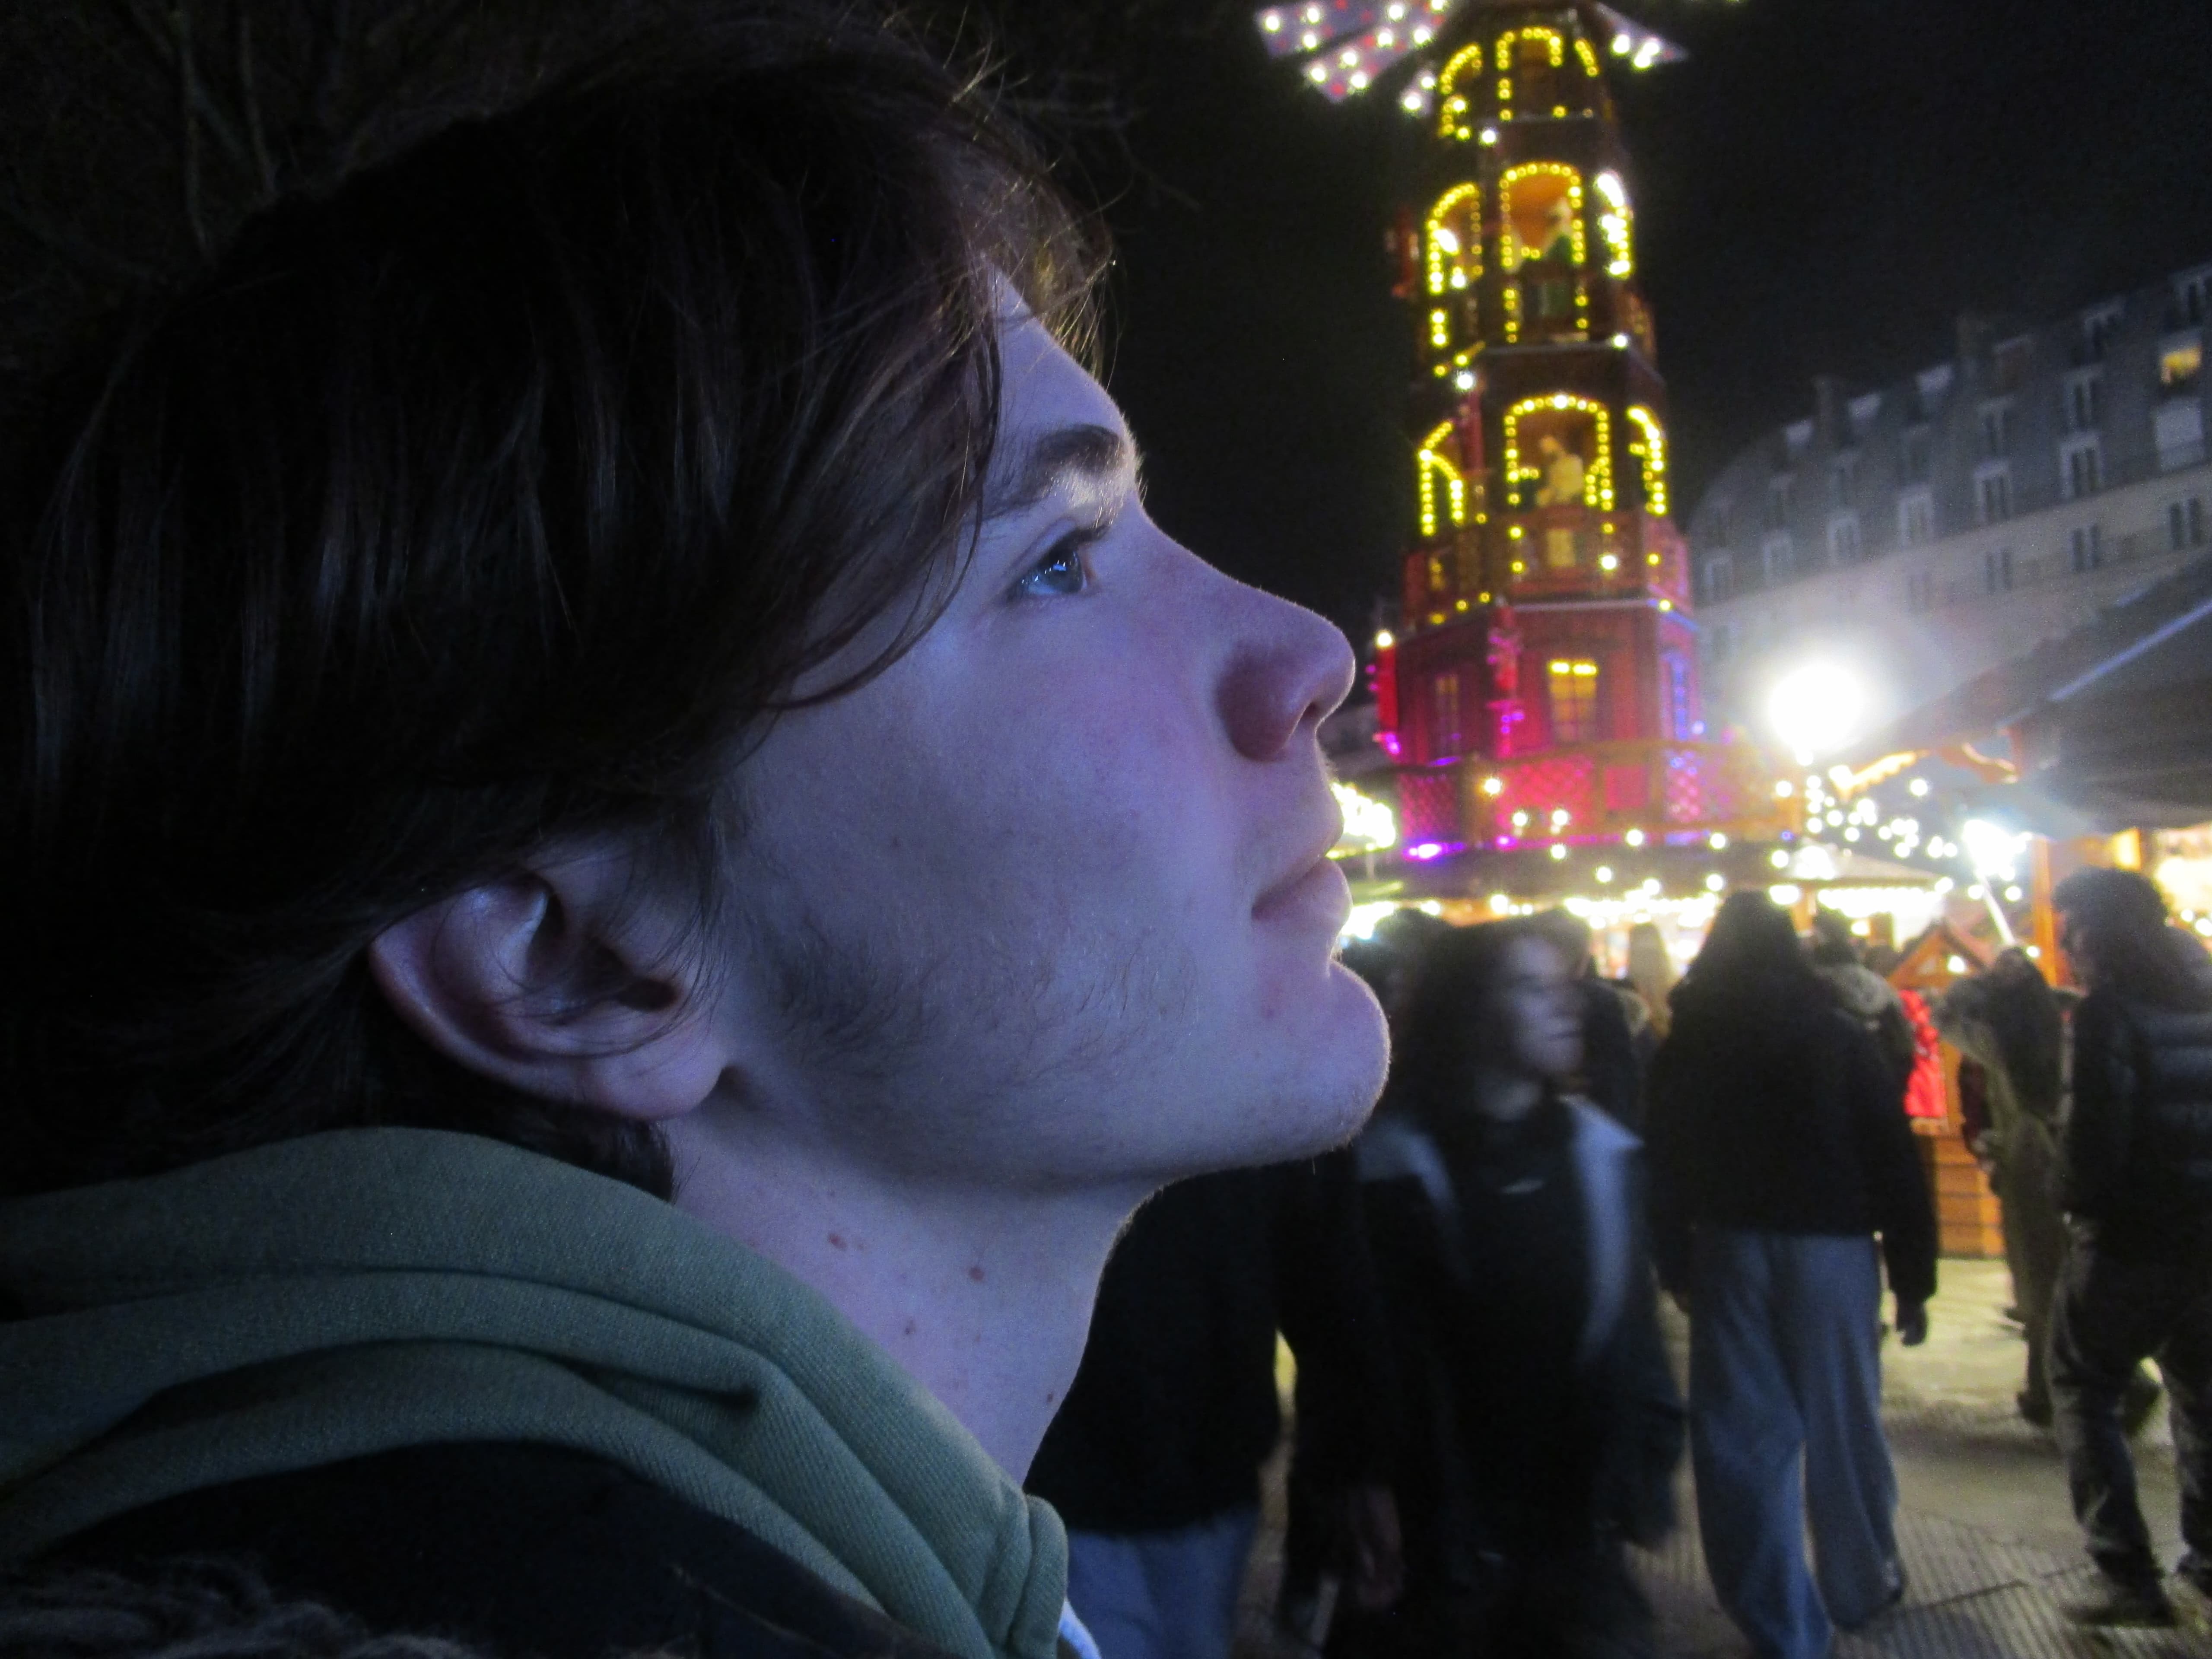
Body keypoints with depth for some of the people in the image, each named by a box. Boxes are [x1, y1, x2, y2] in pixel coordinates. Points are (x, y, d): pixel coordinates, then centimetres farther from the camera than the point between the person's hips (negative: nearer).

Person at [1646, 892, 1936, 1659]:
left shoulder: (1685, 1045, 2)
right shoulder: (1839, 1035, -3)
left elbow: (1665, 1167, 2)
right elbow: (1895, 1162, -5)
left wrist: (1673, 1265, 8)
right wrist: (1913, 1278, -1)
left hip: (1729, 1250, 1)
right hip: (1831, 1247, -1)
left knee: (1741, 1437, 7)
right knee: (1840, 1423, 14)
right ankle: (1861, 1586, 32)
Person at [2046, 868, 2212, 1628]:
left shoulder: (2110, 1012, -15)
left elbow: (2093, 1134, -20)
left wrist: (2081, 1202, -3)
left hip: (2129, 1242, -7)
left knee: (2085, 1398, 5)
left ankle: (2129, 1578, 1)